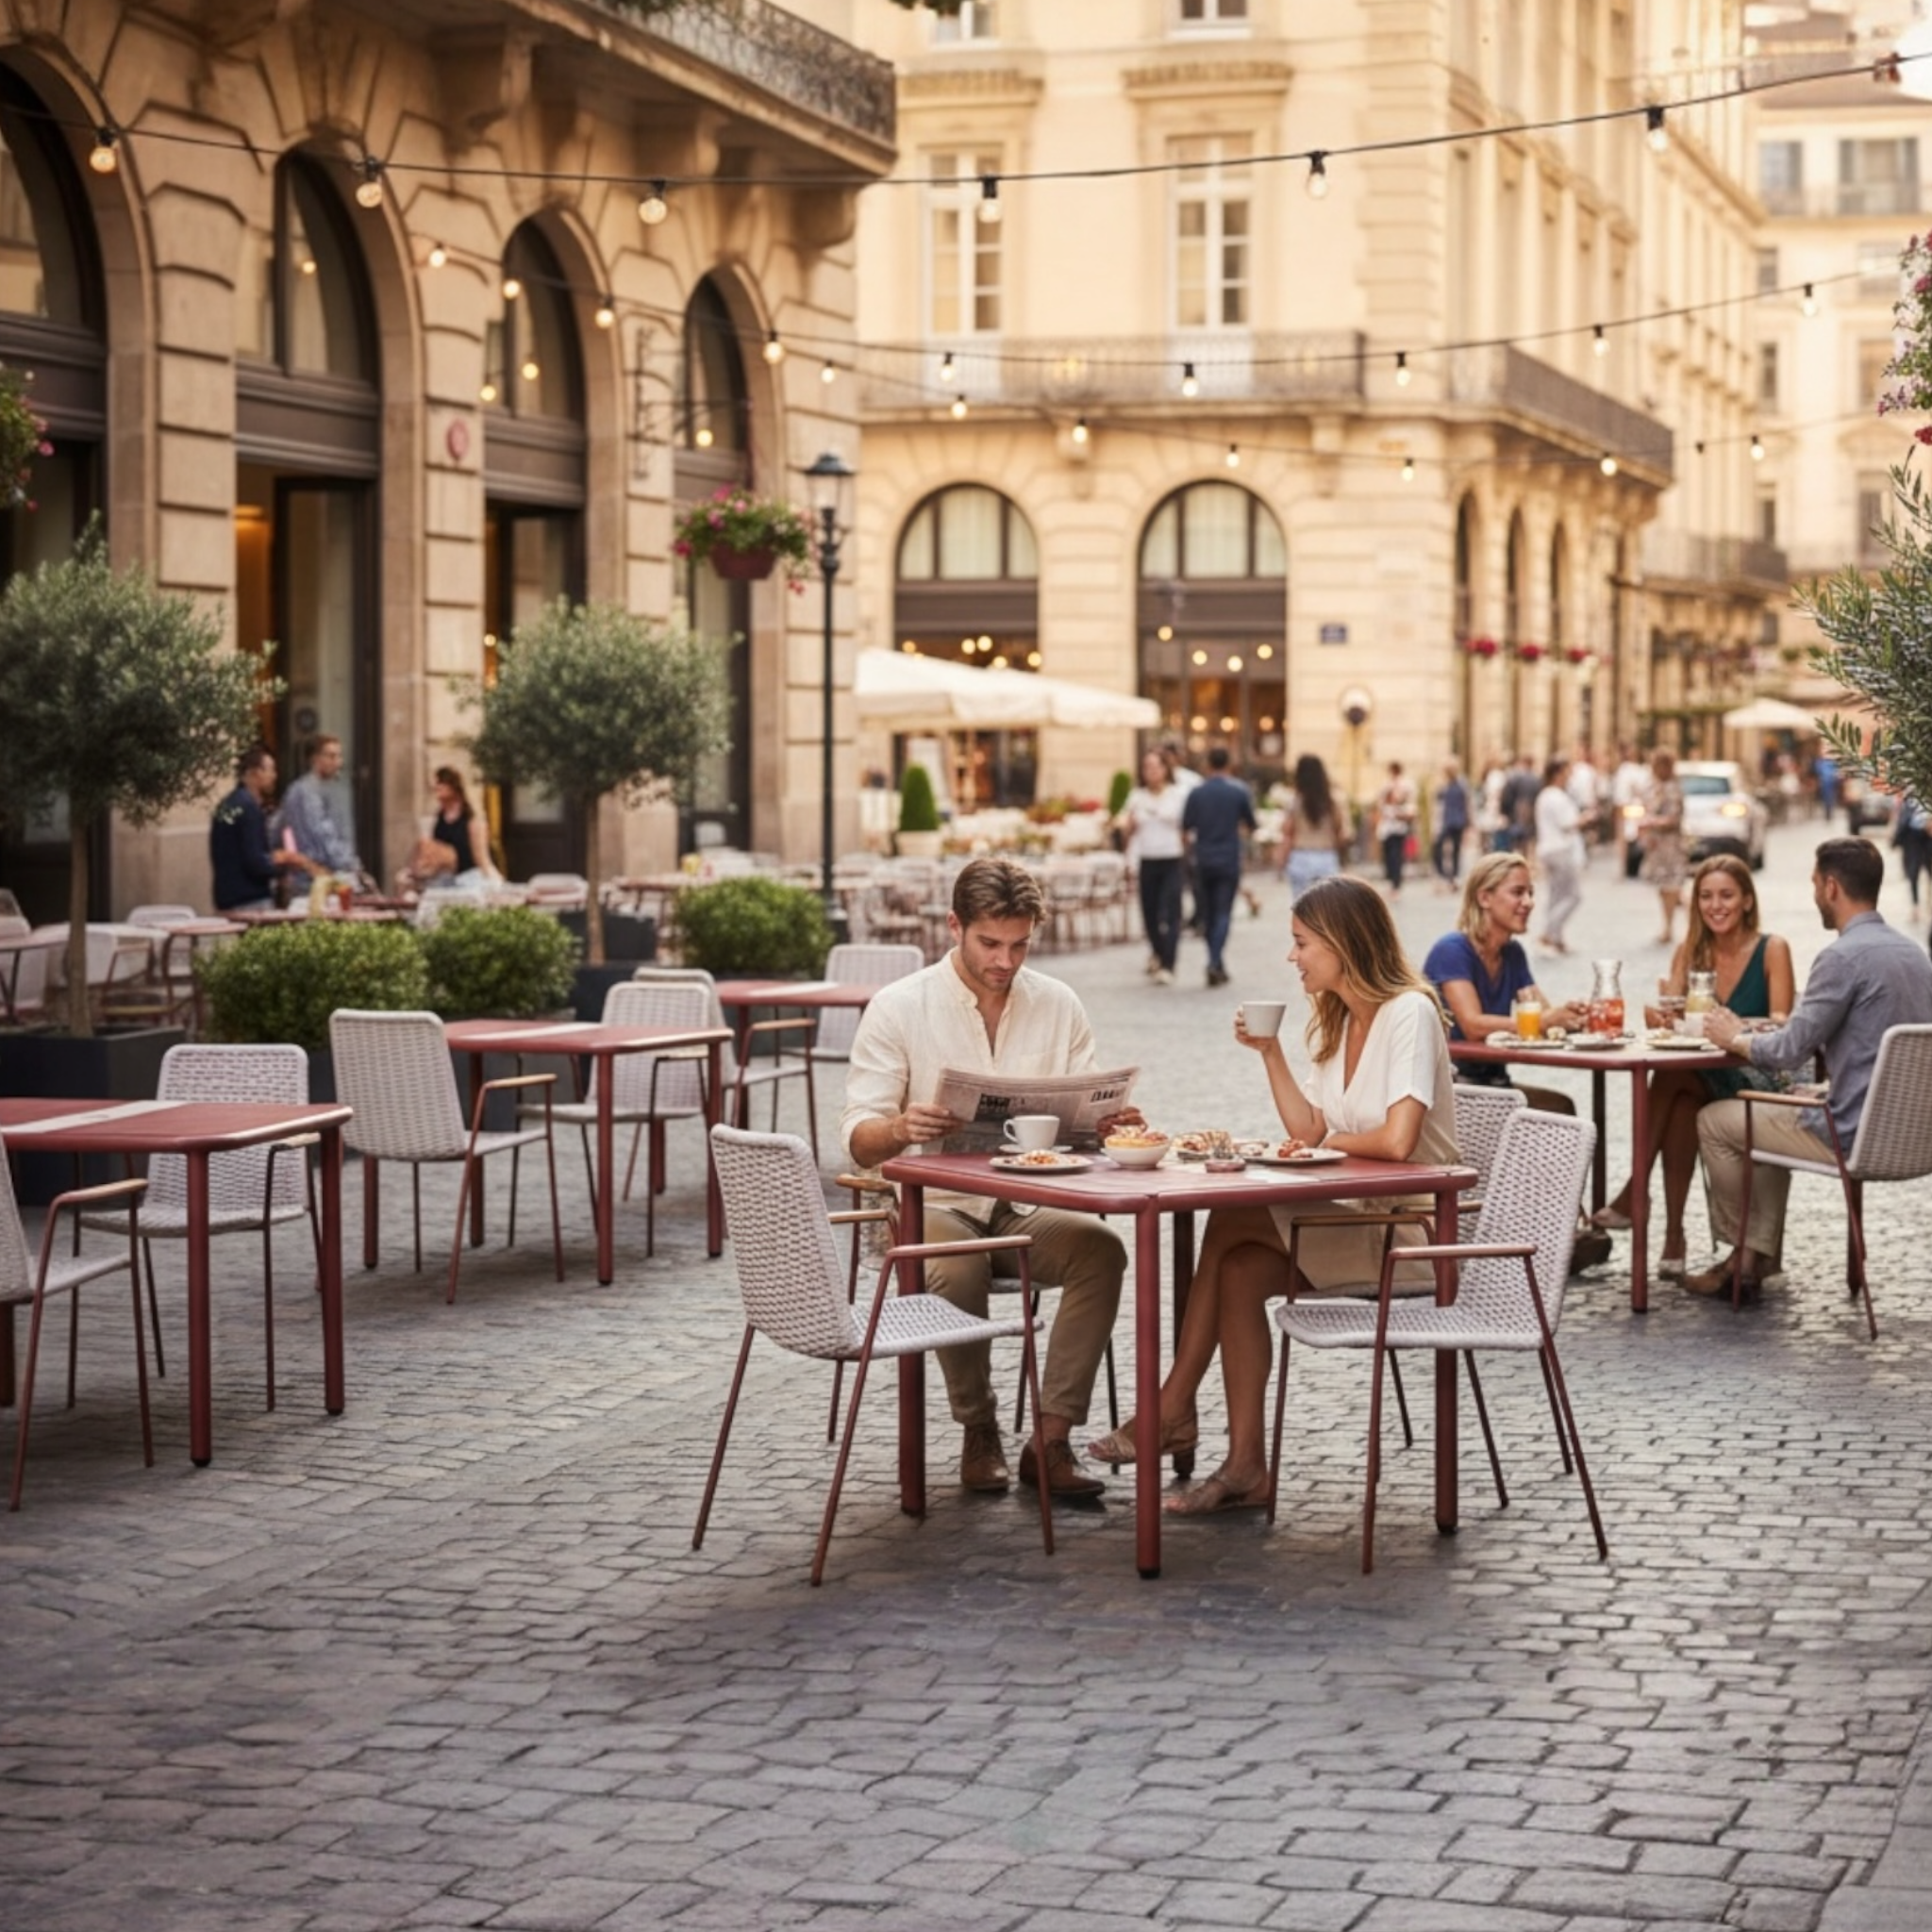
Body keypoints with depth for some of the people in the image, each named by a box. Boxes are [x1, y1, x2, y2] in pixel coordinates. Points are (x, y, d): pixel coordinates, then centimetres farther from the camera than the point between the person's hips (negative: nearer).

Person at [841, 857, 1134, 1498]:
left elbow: (1088, 1115, 7)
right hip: (932, 1204, -3)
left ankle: (1050, 1438, -22)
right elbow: (859, 1141, -7)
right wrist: (900, 1128, -31)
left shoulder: (1056, 1004, 6)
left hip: (1028, 1205, 3)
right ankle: (978, 1432, -10)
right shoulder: (899, 1007, -3)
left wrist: (1113, 1123, -18)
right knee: (958, 1269, -36)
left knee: (1101, 1248, -28)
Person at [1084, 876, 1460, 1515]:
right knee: (1240, 1268, -16)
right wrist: (1270, 1053, 1)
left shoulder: (1408, 1014, -13)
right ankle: (1244, 1464, -18)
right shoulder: (1335, 1021, 14)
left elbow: (1397, 1141, -24)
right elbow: (1308, 1132, 8)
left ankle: (1175, 1408, -8)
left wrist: (1330, 1141, -6)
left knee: (1232, 1225, -18)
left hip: (1409, 1229, -8)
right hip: (1353, 1218, 8)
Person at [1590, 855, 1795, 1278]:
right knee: (1681, 1104, -33)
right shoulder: (1691, 951, 10)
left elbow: (1781, 1024, -13)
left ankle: (1635, 1193, -27)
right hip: (1700, 1077, 4)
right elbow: (1667, 1014, 1)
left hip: (1759, 1079, -4)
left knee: (1673, 1074, -32)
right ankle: (1673, 1234, -33)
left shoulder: (1772, 950, -3)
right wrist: (1659, 1016, -25)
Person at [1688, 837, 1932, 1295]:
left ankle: (1742, 1249, 26)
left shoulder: (1844, 957, -19)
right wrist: (1753, 1036, 18)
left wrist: (1736, 1038, 3)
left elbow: (1790, 1052, -18)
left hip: (1853, 1133, -9)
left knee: (1714, 1122, 9)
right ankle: (1759, 1254, 24)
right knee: (1771, 1116, 31)